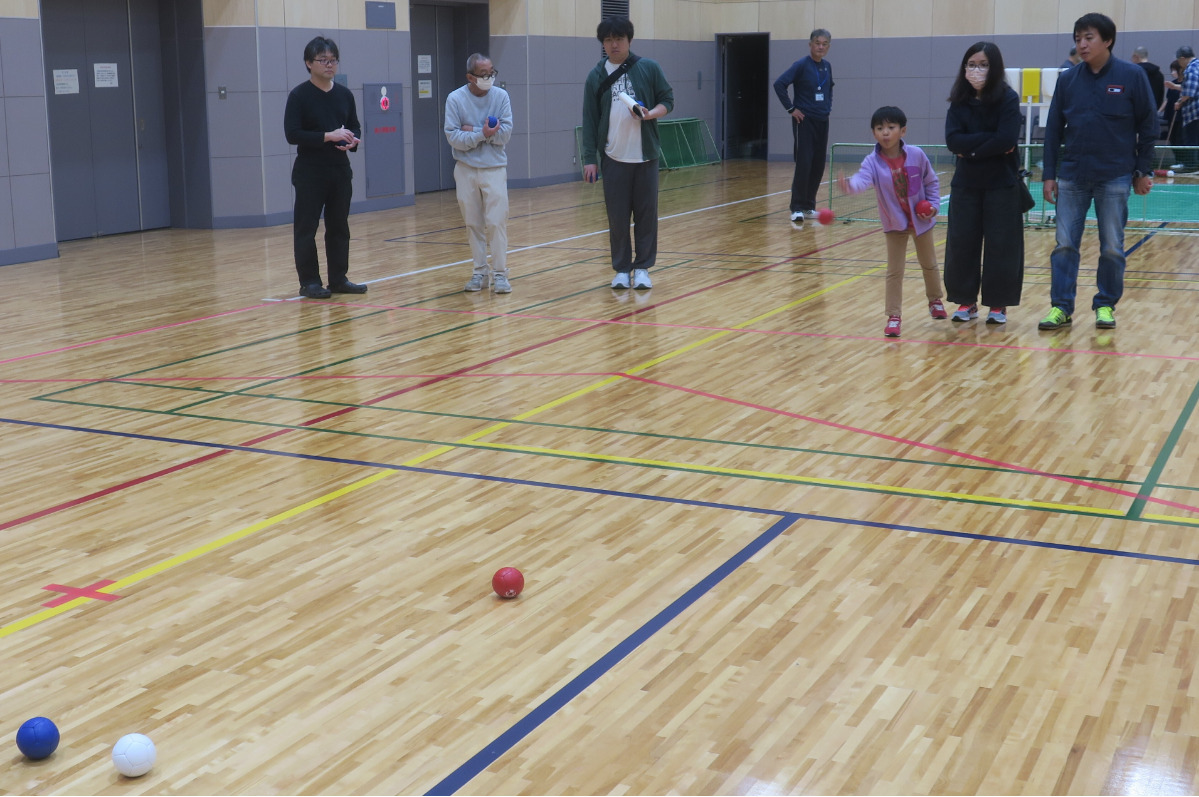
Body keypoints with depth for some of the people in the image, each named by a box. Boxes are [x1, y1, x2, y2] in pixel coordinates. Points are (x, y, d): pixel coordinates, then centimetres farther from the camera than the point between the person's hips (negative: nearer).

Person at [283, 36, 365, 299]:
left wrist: (353, 141, -9)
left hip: (340, 170, 5)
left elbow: (355, 127, 15)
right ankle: (309, 282, 6)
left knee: (339, 226, 10)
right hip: (310, 172, -5)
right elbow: (292, 134, -13)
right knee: (306, 228, -2)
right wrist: (328, 136, -22)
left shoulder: (344, 94, 8)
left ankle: (338, 279, 19)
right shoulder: (299, 96, -7)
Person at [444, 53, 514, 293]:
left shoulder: (500, 96, -4)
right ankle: (480, 271, 17)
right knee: (473, 223, 7)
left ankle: (500, 273, 2)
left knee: (497, 222, -5)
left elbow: (505, 133, -11)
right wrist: (483, 134, -20)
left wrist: (472, 131, -13)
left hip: (494, 168, -1)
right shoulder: (455, 99, -6)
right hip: (466, 169, 1)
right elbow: (453, 137, -11)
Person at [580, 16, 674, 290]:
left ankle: (642, 268, 13)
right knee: (617, 216, 2)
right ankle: (622, 269, 13)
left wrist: (650, 114, -16)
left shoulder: (649, 68, 1)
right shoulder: (596, 76, 4)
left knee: (646, 213, 2)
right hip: (613, 158, 0)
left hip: (646, 155, 0)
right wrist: (589, 158, -3)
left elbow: (667, 100, 6)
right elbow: (589, 120, 3)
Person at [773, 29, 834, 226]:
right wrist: (791, 109, -16)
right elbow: (779, 84, -18)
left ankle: (809, 206, 18)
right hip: (804, 121, -6)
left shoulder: (827, 66, 8)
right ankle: (797, 208, -5)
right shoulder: (801, 65, -11)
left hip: (822, 122, 6)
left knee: (818, 166, 7)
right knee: (803, 165, -9)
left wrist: (828, 106, 13)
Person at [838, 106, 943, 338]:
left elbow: (931, 182, -1)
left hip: (921, 220, 1)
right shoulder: (873, 161, -21)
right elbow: (863, 179, -42)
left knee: (929, 264, 20)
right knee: (894, 271, 1)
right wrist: (849, 184, -64)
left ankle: (935, 300, 44)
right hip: (895, 224, -1)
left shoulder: (916, 155, -16)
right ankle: (893, 316, 10)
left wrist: (934, 204, -13)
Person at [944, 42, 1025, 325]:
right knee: (961, 243, 5)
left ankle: (998, 304, 11)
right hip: (966, 183, 3)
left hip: (1002, 184, -3)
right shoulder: (959, 101, 2)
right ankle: (966, 301, 17)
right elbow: (953, 140, -10)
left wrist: (972, 150, -12)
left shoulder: (1008, 99, -8)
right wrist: (990, 140, -17)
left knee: (1001, 245, 1)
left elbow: (1007, 140, -19)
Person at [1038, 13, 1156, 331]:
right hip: (1072, 177, 2)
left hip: (1115, 177, -2)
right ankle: (1061, 307, 5)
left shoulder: (1132, 76, -4)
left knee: (1112, 247, 5)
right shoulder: (1067, 80, 3)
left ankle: (1106, 306, 16)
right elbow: (1053, 129, 7)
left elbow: (1148, 125, 1)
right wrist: (1049, 174, 3)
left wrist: (1144, 170, -1)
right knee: (1064, 245, 0)